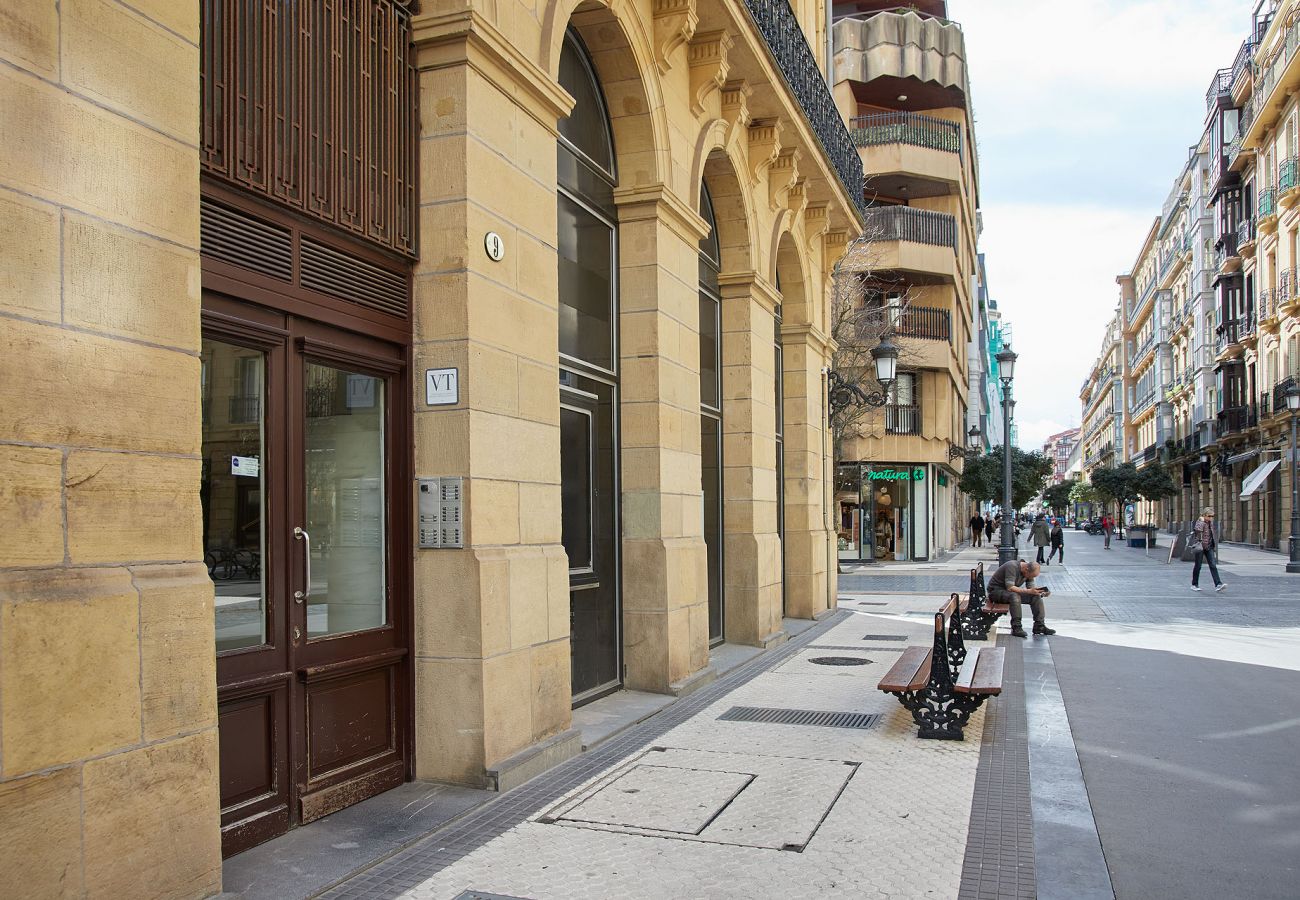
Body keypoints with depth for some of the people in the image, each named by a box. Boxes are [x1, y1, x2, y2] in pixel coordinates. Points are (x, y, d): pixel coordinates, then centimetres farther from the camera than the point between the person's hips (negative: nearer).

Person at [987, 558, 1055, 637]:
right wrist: (1029, 591, -38)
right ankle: (1016, 628, -34)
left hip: (1012, 592, 8)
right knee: (1014, 596, -37)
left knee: (1036, 596, -9)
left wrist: (1040, 592, -19)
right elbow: (1010, 588, -34)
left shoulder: (1029, 571, -2)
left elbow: (1030, 587, 2)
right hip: (996, 591, -8)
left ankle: (1039, 626, -6)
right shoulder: (1012, 567, -27)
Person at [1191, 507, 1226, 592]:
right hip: (1200, 547, -6)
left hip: (1209, 547, 6)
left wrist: (1214, 546, 22)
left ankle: (1218, 585, -11)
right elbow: (1197, 530, -31)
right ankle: (1194, 585, 16)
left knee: (1213, 565, -5)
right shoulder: (1200, 522, -12)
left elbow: (1212, 534, 21)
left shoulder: (1211, 522, 9)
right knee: (1198, 566, 4)